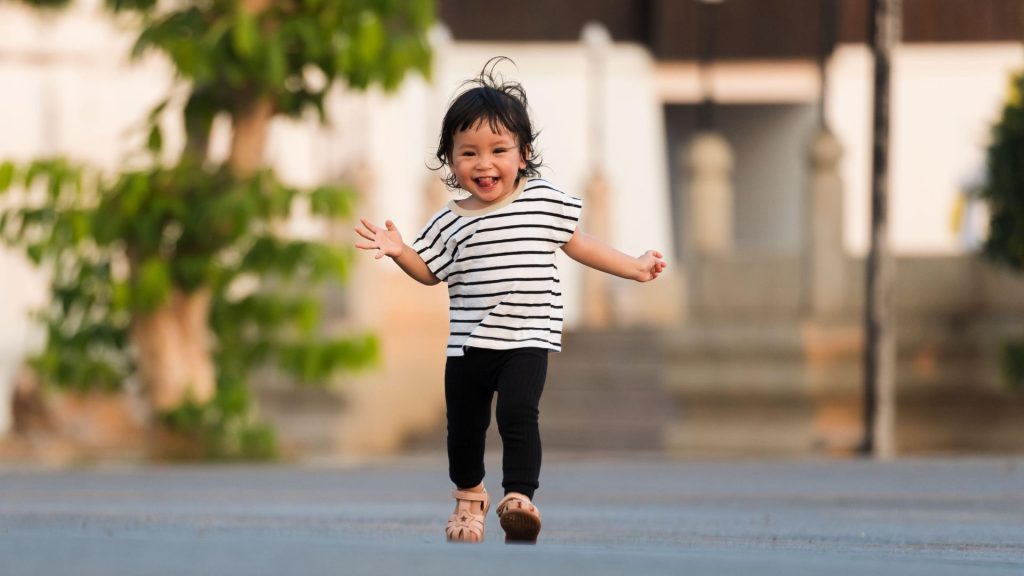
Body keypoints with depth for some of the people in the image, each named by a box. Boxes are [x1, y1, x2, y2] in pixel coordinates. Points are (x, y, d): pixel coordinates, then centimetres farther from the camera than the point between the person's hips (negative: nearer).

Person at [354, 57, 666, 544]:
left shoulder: (545, 201, -2)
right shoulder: (451, 222, 0)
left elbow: (576, 244, 11)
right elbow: (430, 272, 12)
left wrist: (633, 267, 14)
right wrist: (398, 251, -6)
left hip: (527, 339, -2)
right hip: (469, 341, 2)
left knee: (518, 413, -24)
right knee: (465, 425, 14)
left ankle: (519, 496, -20)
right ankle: (469, 495, 39)